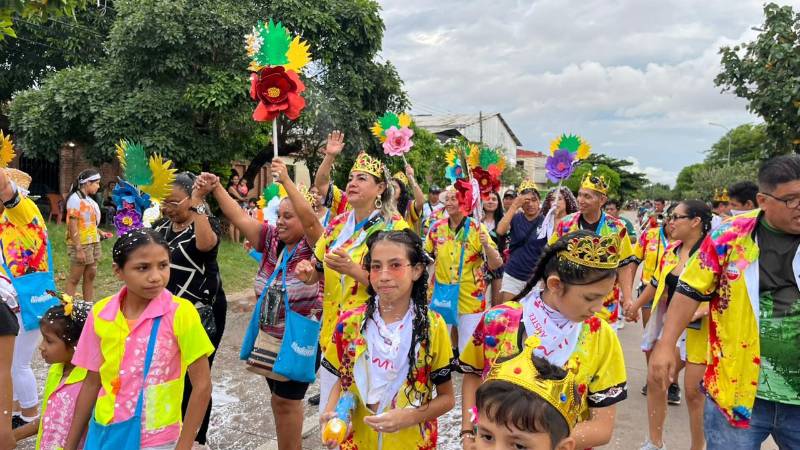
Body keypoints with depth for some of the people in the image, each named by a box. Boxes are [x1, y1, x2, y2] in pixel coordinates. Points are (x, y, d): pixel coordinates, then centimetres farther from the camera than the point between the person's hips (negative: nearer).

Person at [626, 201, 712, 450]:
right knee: (655, 383, 12)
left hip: (697, 330, -7)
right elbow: (657, 282, 19)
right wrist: (636, 306, 26)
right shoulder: (671, 249, 5)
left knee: (694, 392, 1)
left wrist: (702, 310, -31)